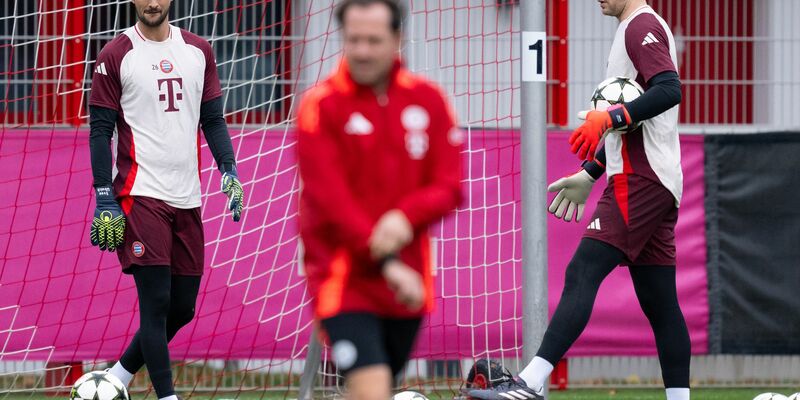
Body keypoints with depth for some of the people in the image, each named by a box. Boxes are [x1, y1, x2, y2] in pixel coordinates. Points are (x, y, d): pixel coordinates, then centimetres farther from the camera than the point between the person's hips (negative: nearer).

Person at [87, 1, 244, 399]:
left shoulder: (198, 52, 12)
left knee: (182, 307, 8)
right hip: (140, 197, -5)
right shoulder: (115, 56, -2)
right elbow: (100, 130, -2)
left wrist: (228, 170, 4)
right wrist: (105, 199, -8)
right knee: (156, 302, -11)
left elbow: (213, 119, 18)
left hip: (186, 199, 5)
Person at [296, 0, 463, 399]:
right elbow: (329, 199, -13)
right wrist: (388, 264, -20)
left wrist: (407, 217, -20)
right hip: (346, 282, -5)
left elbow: (449, 186, 2)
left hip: (407, 286, 5)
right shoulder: (321, 106, -6)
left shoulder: (428, 100, 6)